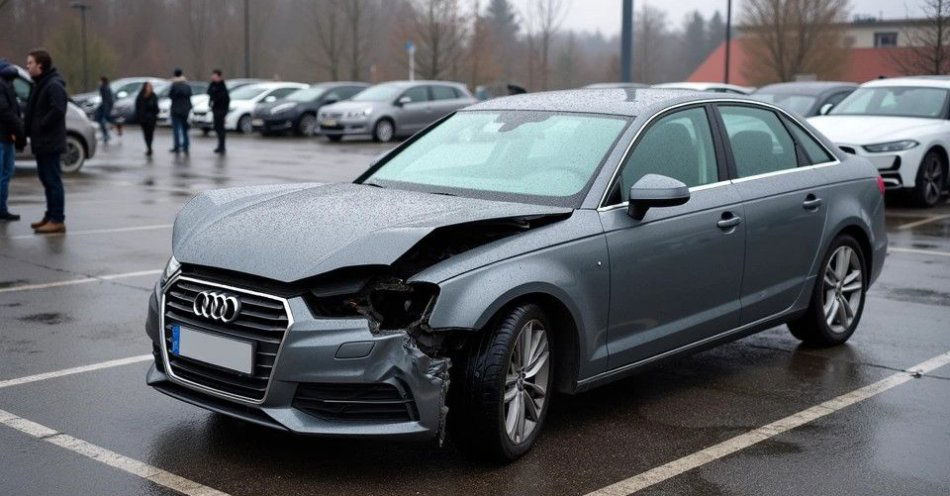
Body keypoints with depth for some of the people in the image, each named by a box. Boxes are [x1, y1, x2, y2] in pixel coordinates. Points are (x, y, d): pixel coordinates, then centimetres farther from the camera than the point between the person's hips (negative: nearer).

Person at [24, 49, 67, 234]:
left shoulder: (54, 85, -15)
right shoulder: (40, 84, 16)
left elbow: (57, 110, -26)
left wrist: (41, 126, -18)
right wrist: (30, 129, 10)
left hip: (50, 142, -10)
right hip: (41, 142, 10)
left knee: (52, 180, -8)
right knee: (46, 179, 15)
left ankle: (57, 220, -6)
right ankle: (50, 216, 23)